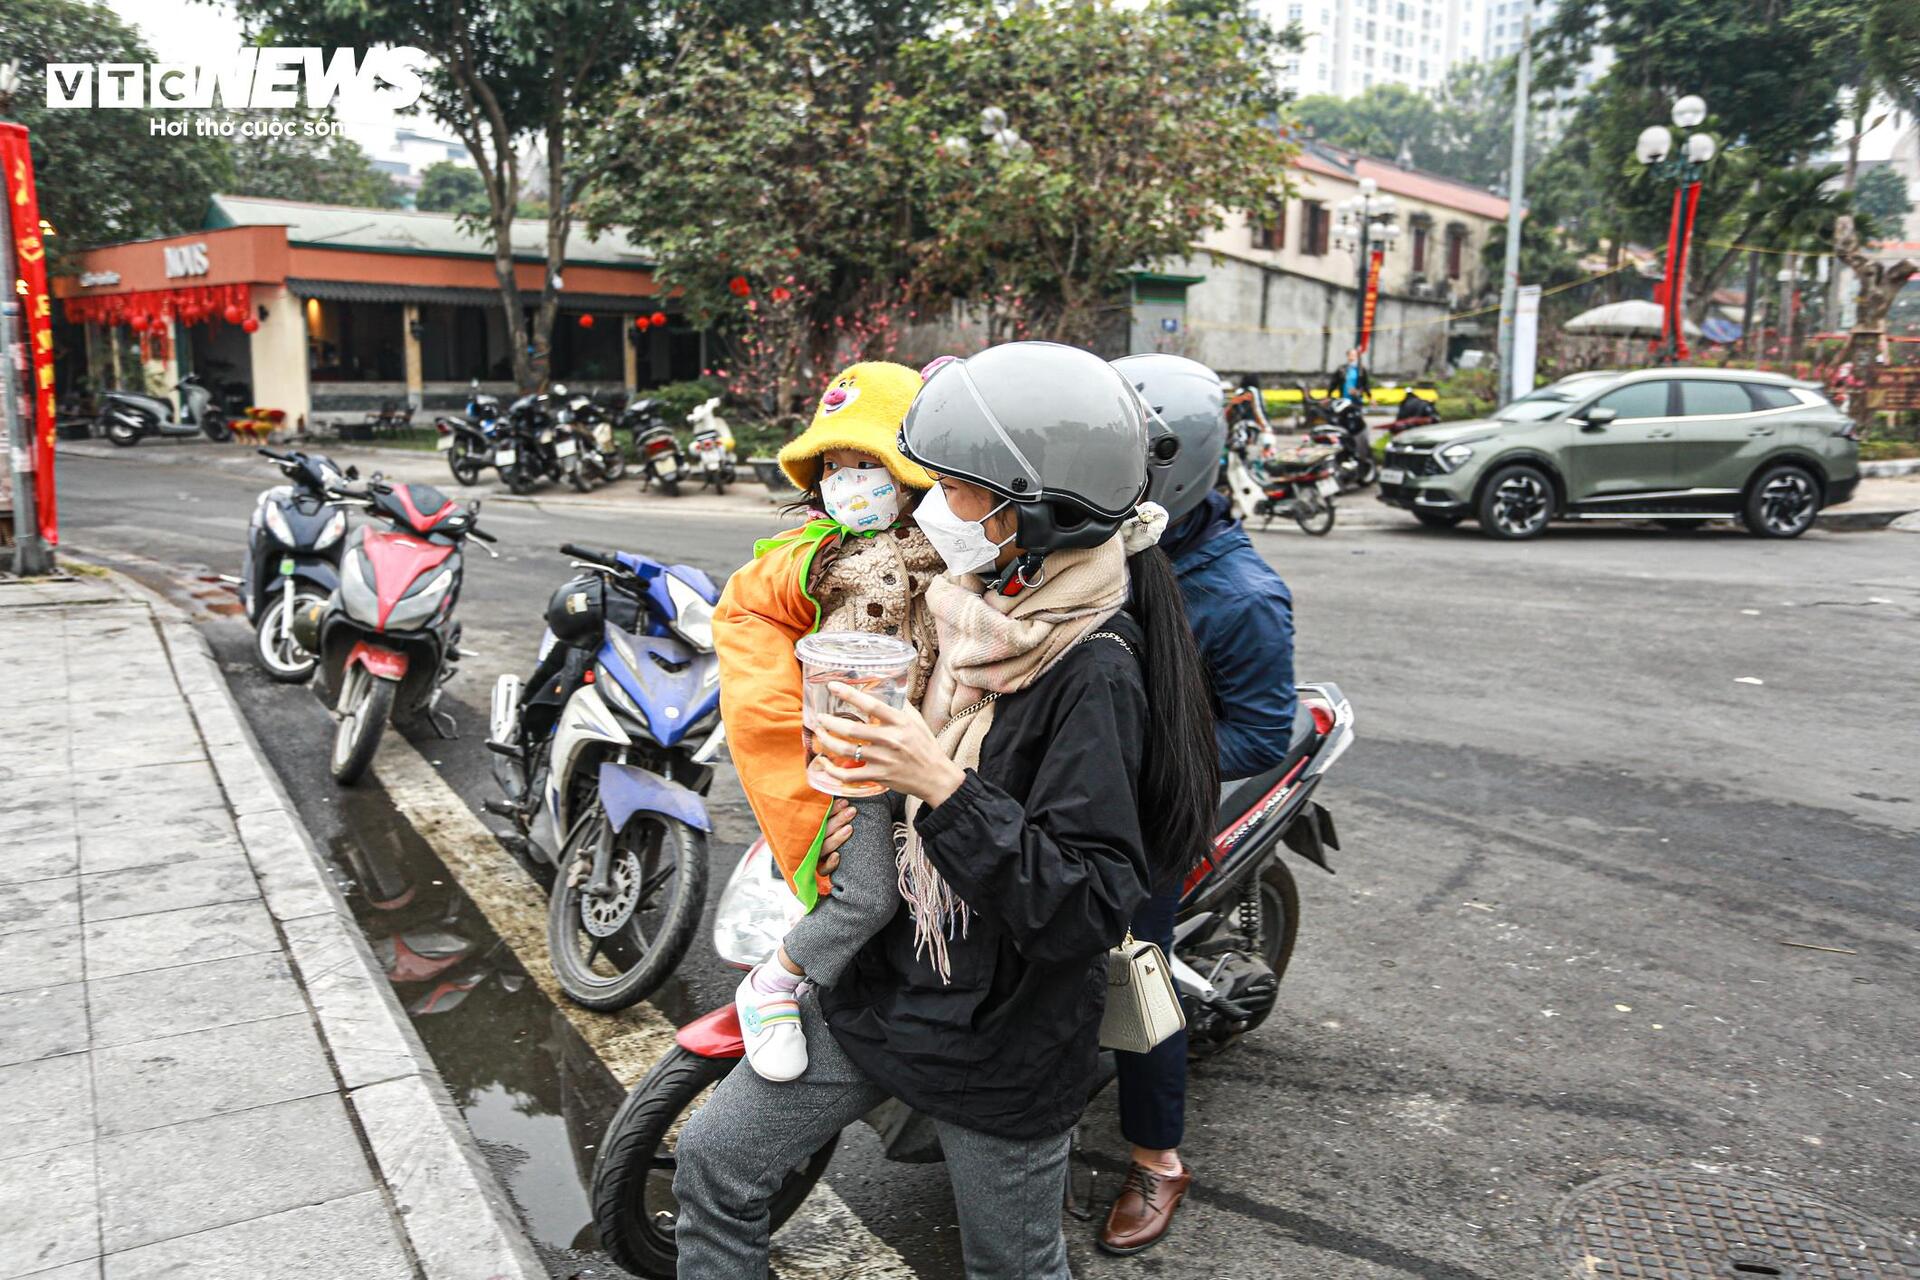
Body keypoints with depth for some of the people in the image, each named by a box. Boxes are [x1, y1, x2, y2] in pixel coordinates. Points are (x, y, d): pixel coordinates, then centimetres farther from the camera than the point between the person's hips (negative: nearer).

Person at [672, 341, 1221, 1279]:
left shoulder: (1093, 670, -27)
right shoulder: (978, 611, -1)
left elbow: (1087, 907, -29)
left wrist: (943, 789, -35)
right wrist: (874, 778, 1)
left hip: (1002, 1043, -7)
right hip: (878, 985, 8)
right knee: (714, 1162, 13)